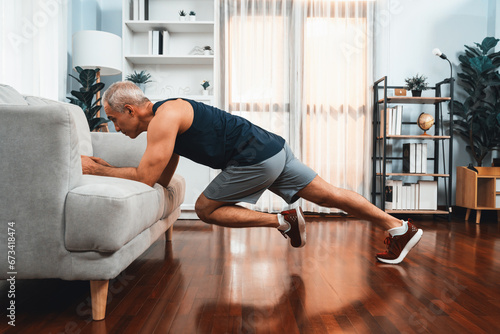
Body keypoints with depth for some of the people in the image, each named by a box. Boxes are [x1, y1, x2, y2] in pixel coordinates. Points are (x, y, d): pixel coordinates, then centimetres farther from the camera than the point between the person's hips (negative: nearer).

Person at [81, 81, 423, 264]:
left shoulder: (164, 117, -11)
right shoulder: (168, 122, 20)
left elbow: (146, 177, -14)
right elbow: (162, 180, 22)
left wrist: (97, 170, -1)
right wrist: (108, 167, 22)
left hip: (257, 158, -10)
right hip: (274, 148, 10)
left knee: (205, 208, 3)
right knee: (329, 194, 12)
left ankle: (283, 221, 2)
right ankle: (400, 227, 22)